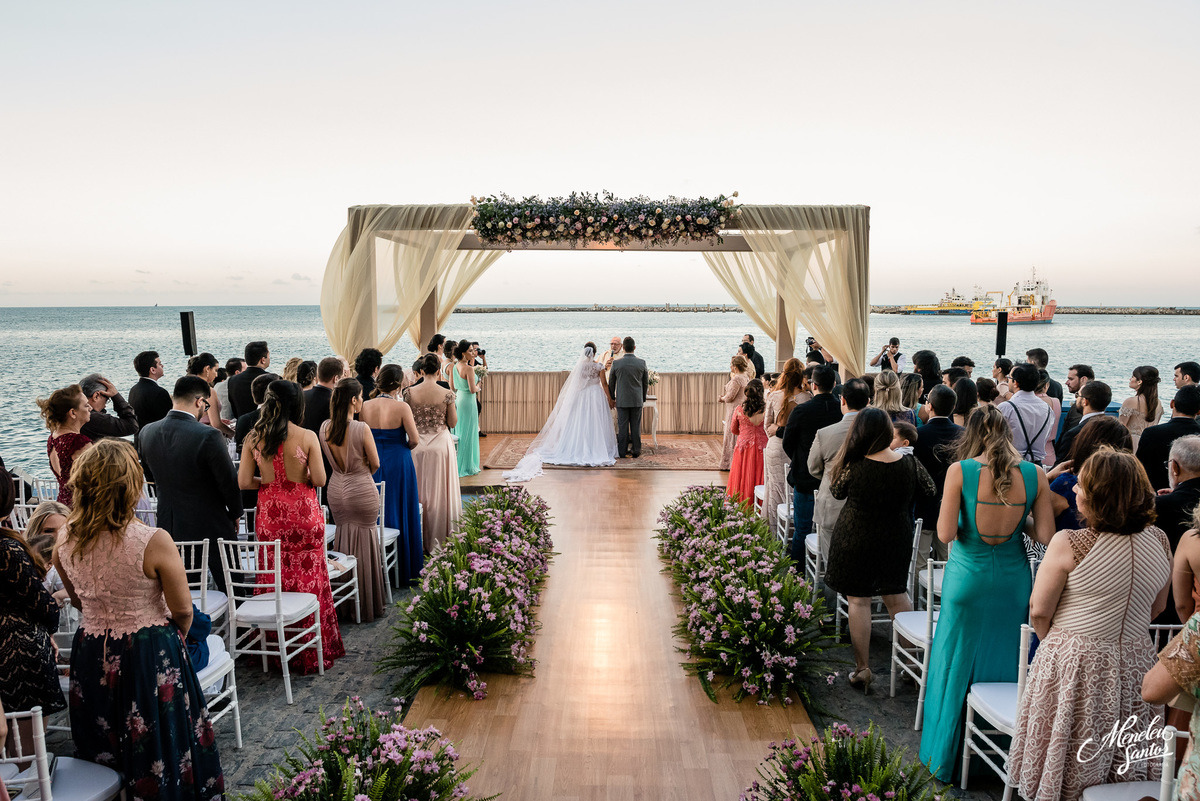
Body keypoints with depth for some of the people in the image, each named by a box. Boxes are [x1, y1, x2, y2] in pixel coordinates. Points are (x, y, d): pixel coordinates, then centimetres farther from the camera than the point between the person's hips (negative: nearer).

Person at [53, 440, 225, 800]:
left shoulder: (65, 541, -8)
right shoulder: (154, 542, -24)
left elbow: (78, 602, 8)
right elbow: (183, 612, -14)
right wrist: (175, 636, 7)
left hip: (91, 656, 5)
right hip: (150, 657, -5)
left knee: (105, 750, 24)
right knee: (159, 745, 14)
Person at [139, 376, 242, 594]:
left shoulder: (147, 433, -4)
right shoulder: (208, 436, -23)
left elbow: (153, 471, 11)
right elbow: (229, 482, -14)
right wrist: (235, 514, 2)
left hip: (169, 525, 6)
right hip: (211, 526, -6)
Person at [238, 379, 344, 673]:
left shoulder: (253, 437, -3)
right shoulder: (307, 437, -11)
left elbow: (244, 482, -2)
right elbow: (319, 480, -11)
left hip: (269, 516, 3)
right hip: (303, 514, -3)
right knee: (309, 580, 8)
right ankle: (312, 653, 17)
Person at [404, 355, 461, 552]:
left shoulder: (409, 392, -6)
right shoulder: (447, 394, -10)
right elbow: (453, 423, -3)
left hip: (417, 445, 2)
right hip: (440, 445, -1)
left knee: (418, 491, 13)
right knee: (439, 493, 9)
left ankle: (417, 539, 22)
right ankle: (436, 540, 16)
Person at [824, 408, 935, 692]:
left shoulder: (853, 467, -23)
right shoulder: (910, 464, -13)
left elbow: (836, 492, -4)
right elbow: (929, 491, 5)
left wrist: (842, 459, 3)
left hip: (855, 542, -3)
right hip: (896, 539, 4)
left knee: (858, 600, 7)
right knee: (896, 594, 21)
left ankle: (862, 668, 12)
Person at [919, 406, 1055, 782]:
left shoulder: (960, 471, -13)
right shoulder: (1034, 474, -4)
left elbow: (945, 534, -15)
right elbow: (1046, 535, -4)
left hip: (968, 577, -3)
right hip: (1013, 580, 3)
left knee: (958, 666, 11)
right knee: (1007, 665, 18)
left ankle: (946, 757, 24)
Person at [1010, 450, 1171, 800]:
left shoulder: (1069, 544, -22)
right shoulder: (1159, 540, -5)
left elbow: (1039, 611, -14)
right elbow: (1157, 607, 9)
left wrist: (1056, 644, 5)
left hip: (1073, 665, -5)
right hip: (1134, 662, 5)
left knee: (1069, 765, 13)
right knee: (1124, 770, 22)